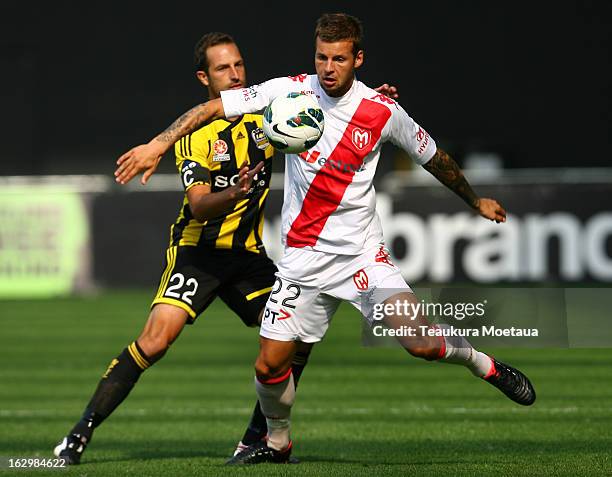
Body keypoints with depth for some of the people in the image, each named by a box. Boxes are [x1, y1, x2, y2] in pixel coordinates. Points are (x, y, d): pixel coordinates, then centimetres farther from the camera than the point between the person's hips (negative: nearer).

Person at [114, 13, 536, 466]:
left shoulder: (383, 112, -6)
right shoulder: (291, 91, -6)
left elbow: (433, 157, 10)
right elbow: (212, 108, -5)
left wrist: (476, 201, 23)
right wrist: (158, 144, -16)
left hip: (362, 250, -1)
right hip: (303, 258, 1)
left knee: (421, 342, -17)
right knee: (270, 365, -1)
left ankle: (481, 362, 15)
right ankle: (277, 441, 28)